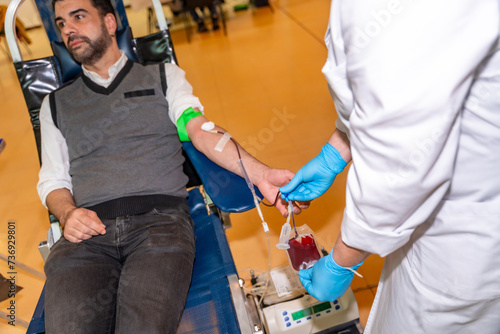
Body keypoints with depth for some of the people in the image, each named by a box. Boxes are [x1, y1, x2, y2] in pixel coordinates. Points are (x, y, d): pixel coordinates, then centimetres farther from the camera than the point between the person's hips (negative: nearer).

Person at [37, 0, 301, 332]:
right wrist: (68, 214, -4)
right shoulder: (55, 104, 24)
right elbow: (52, 180, 21)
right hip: (88, 230, 3)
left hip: (160, 218, -2)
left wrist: (259, 173, -17)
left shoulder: (163, 76, 17)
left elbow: (201, 129, 1)